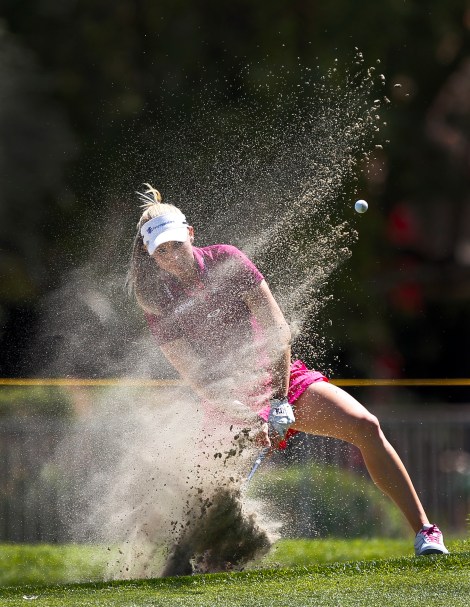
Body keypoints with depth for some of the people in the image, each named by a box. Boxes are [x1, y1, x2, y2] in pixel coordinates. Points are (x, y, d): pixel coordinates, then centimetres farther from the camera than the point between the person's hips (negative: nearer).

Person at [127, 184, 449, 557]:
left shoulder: (226, 260, -8)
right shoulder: (158, 303, -9)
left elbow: (277, 329, -10)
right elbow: (197, 376, -14)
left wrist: (279, 400, -18)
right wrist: (245, 418, -27)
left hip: (280, 377, 1)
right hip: (230, 403, -1)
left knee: (365, 427, -18)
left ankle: (424, 531, -16)